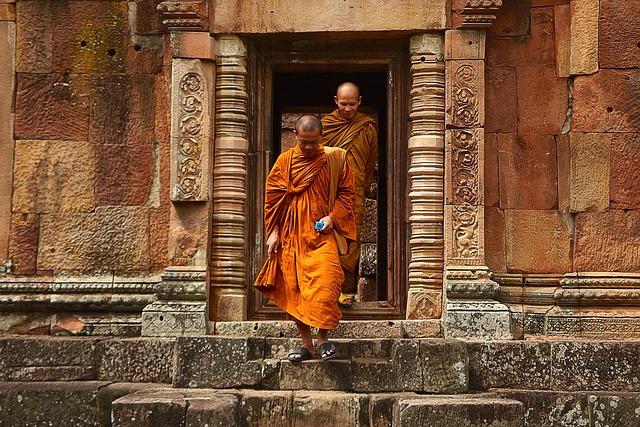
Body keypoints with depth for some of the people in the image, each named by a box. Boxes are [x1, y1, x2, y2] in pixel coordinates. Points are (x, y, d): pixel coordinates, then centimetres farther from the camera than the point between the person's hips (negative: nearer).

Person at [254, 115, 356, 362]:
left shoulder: (335, 159, 4)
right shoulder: (285, 161, 7)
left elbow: (346, 193, 7)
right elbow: (272, 198, 9)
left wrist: (332, 217, -8)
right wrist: (273, 232, 2)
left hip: (322, 233, -2)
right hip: (291, 236, 2)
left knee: (324, 285, -18)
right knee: (295, 289, 3)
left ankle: (323, 339, -4)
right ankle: (306, 344, 13)